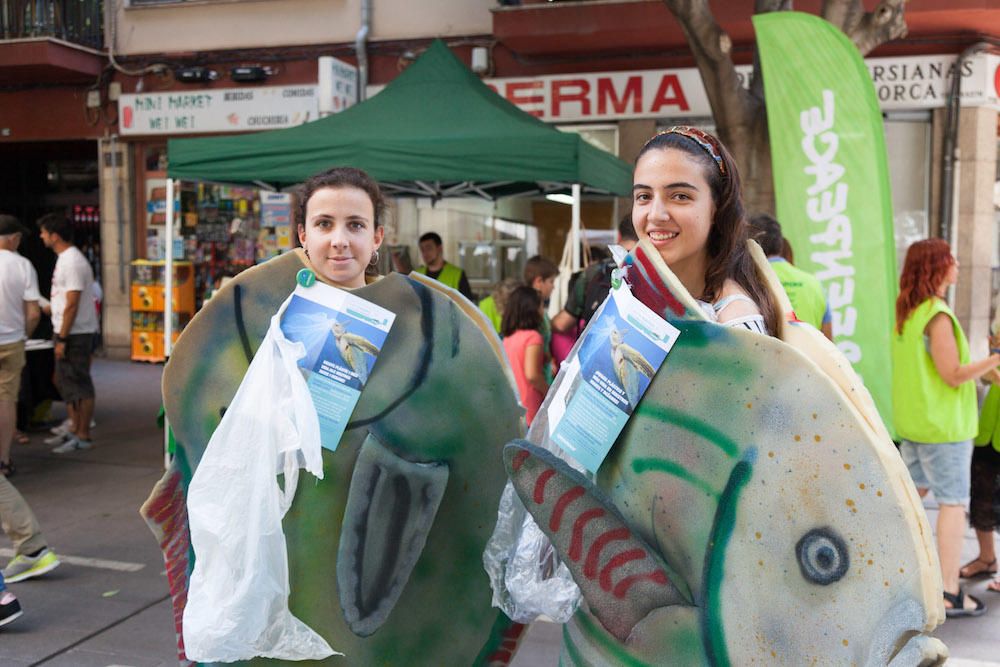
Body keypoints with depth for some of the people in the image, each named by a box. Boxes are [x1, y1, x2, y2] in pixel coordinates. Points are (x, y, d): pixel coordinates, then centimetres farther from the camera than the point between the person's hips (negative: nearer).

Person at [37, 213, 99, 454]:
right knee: (63, 382, 16)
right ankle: (76, 430, 24)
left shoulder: (73, 262, -18)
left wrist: (62, 339, -21)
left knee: (79, 385, -3)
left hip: (76, 334, -10)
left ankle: (83, 437, 5)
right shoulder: (65, 258, 15)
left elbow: (72, 304, -21)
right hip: (67, 332, 10)